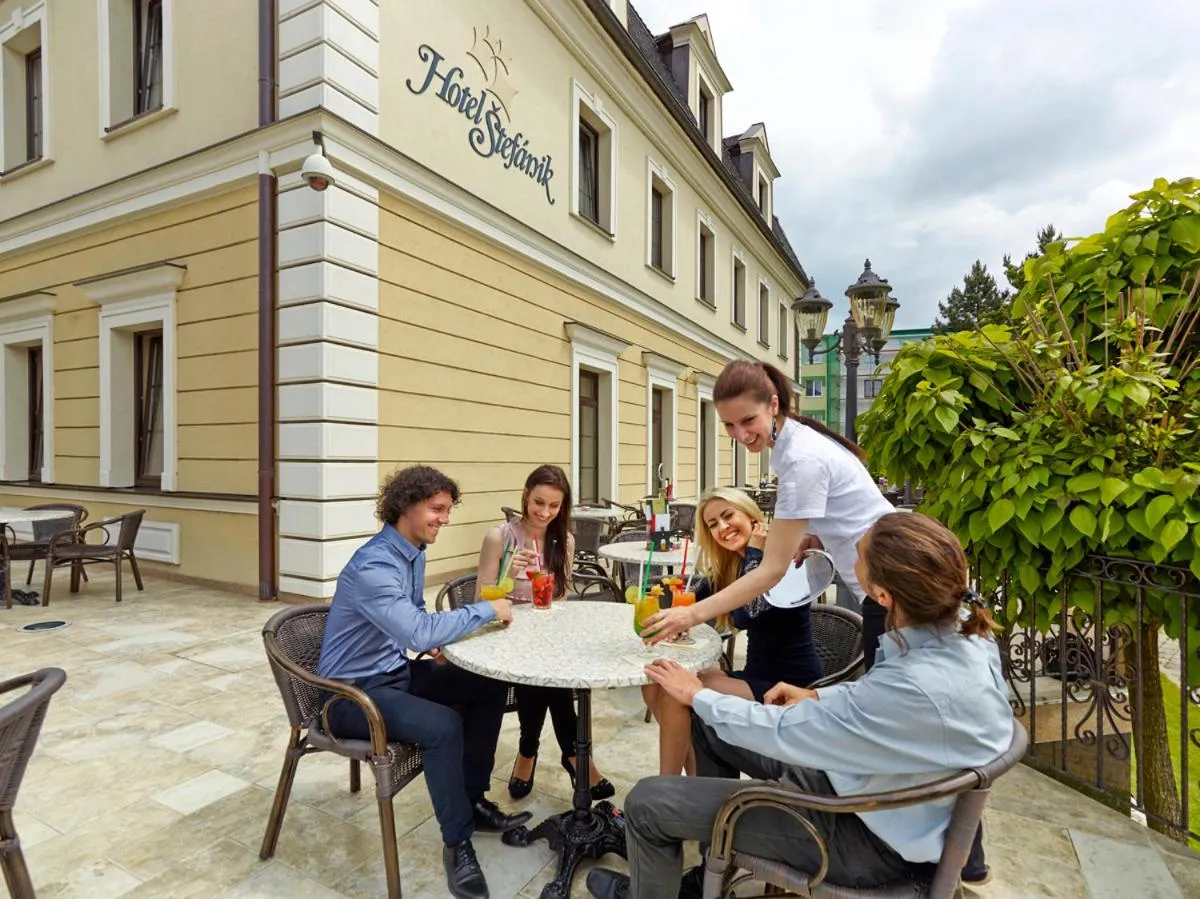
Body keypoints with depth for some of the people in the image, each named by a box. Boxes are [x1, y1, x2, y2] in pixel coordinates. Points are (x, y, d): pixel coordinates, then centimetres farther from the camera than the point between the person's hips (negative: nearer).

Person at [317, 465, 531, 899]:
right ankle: (458, 843, -7)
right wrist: (487, 610, -28)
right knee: (442, 725, -31)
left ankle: (473, 798, 16)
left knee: (490, 686, 1)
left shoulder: (414, 552, 2)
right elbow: (417, 631, -40)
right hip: (354, 692, -9)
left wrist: (433, 643, -3)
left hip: (396, 671, 9)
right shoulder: (373, 565, -28)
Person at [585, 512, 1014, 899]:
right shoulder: (962, 623, -13)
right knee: (709, 725, 15)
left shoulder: (918, 689, -39)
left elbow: (783, 733, -25)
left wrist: (698, 697, -10)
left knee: (647, 801, -6)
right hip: (864, 777, 8)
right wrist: (819, 697, 1)